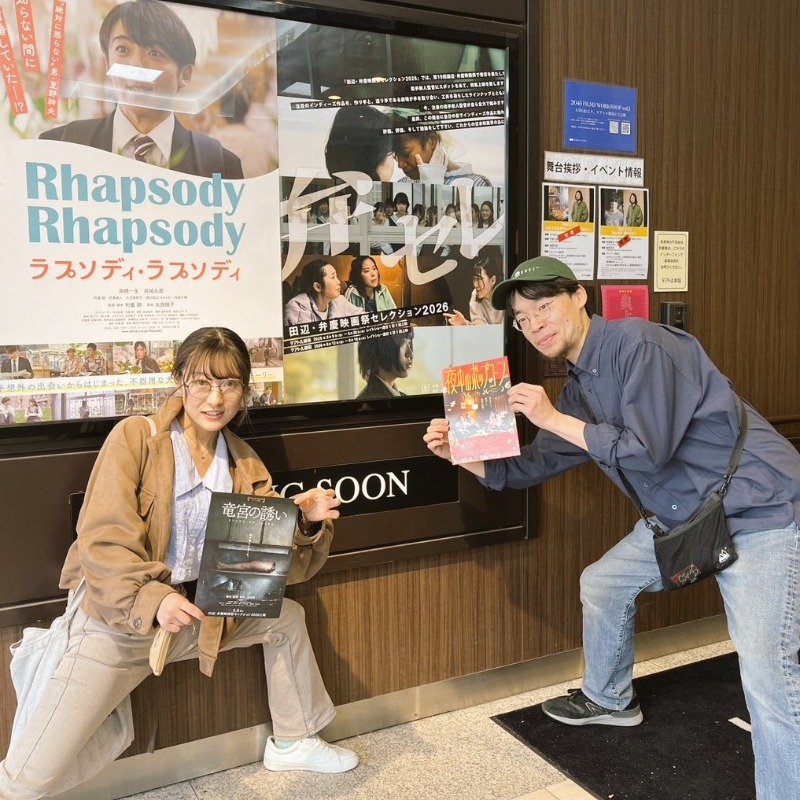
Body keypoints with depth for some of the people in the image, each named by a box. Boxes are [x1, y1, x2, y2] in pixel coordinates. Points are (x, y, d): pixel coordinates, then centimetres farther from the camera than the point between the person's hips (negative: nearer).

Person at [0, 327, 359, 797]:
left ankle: (292, 743, 23)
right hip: (118, 623, -5)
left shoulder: (247, 467, 5)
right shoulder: (134, 437, -9)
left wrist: (307, 523, -17)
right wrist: (150, 600, -32)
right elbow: (102, 539, -17)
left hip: (199, 617, 5)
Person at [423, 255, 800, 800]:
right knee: (603, 584, 19)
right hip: (684, 513, 9)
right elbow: (529, 468, 12)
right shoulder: (578, 388, 8)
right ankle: (609, 700, 41)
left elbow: (647, 450, -25)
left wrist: (553, 419, -18)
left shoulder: (637, 343, -19)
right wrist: (460, 452, -1)